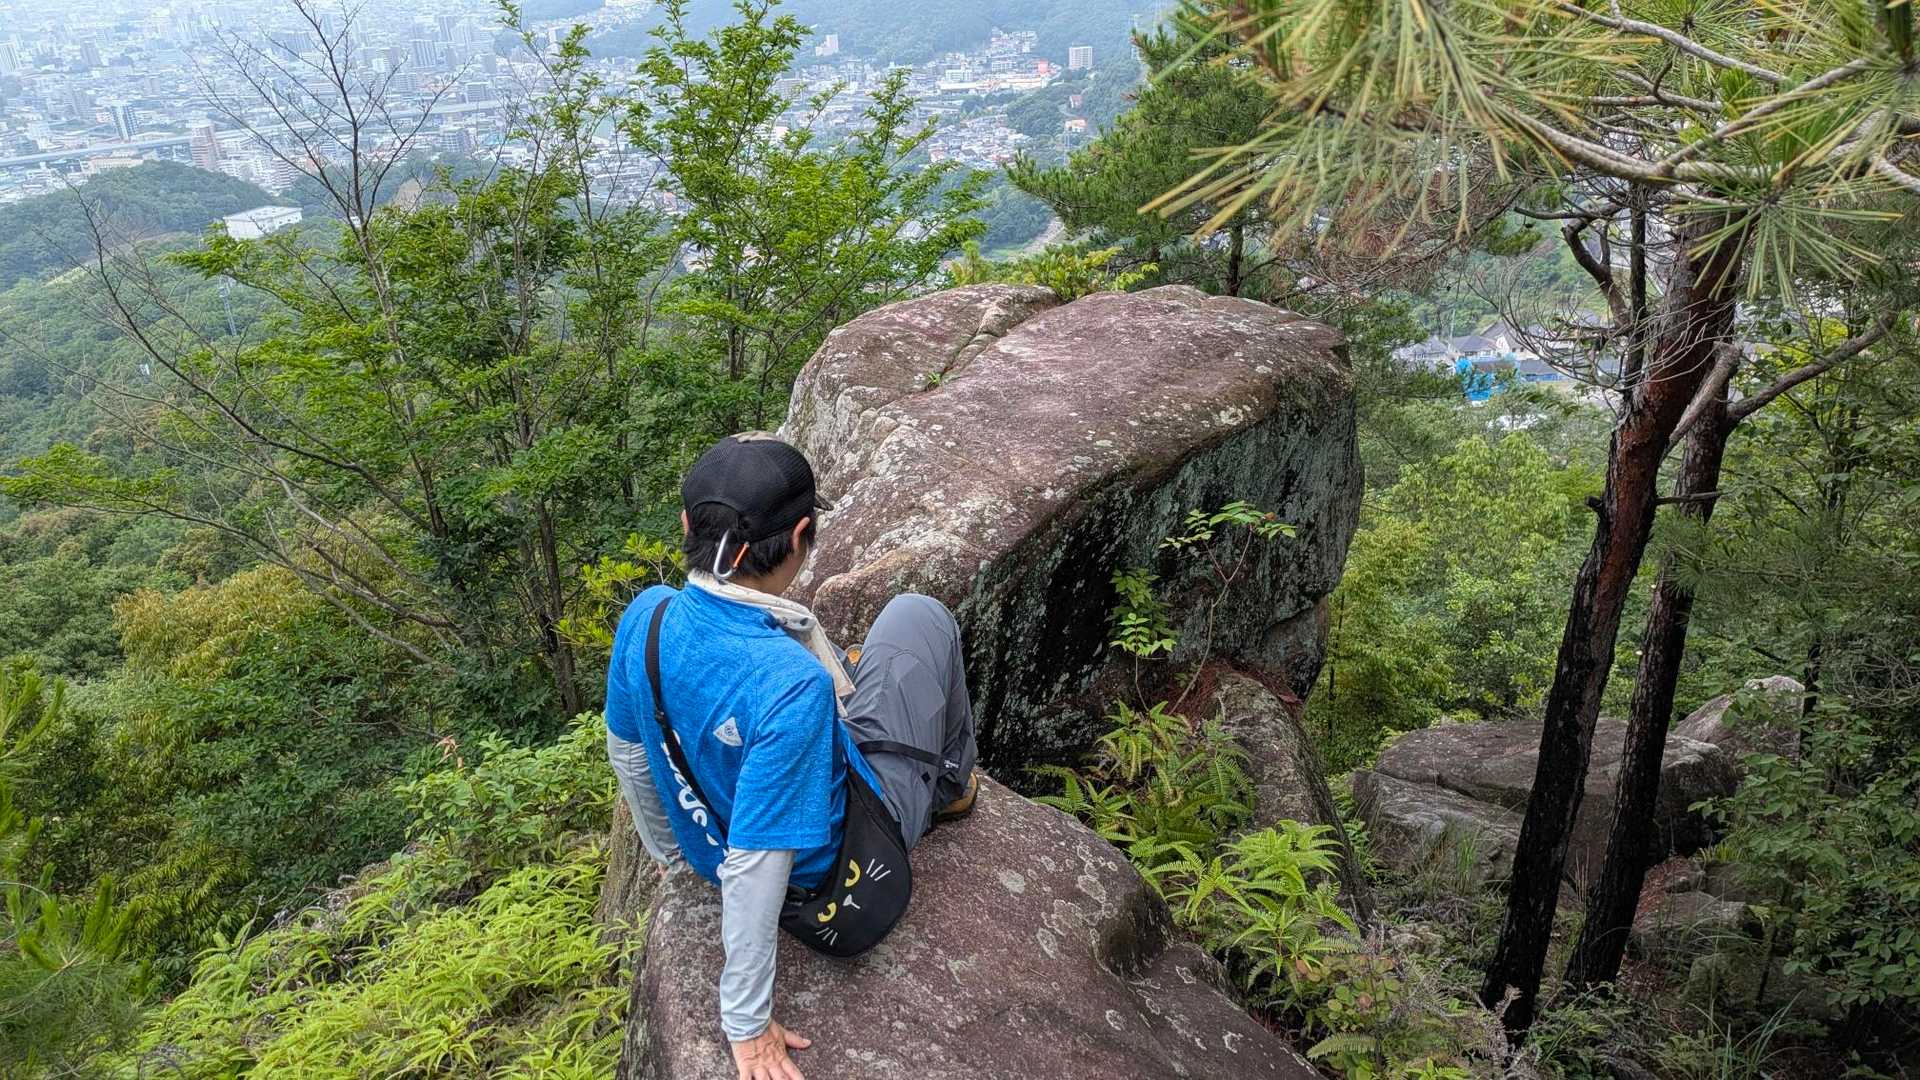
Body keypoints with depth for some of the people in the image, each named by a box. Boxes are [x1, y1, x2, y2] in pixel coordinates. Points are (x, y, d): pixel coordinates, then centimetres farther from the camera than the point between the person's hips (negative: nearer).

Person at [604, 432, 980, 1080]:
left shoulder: (645, 616, -20)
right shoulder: (793, 686, -41)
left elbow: (627, 753, -2)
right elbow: (754, 870, -34)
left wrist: (669, 852, 17)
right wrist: (746, 1022, -21)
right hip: (836, 855, -6)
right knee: (917, 615, 8)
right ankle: (951, 788, 32)